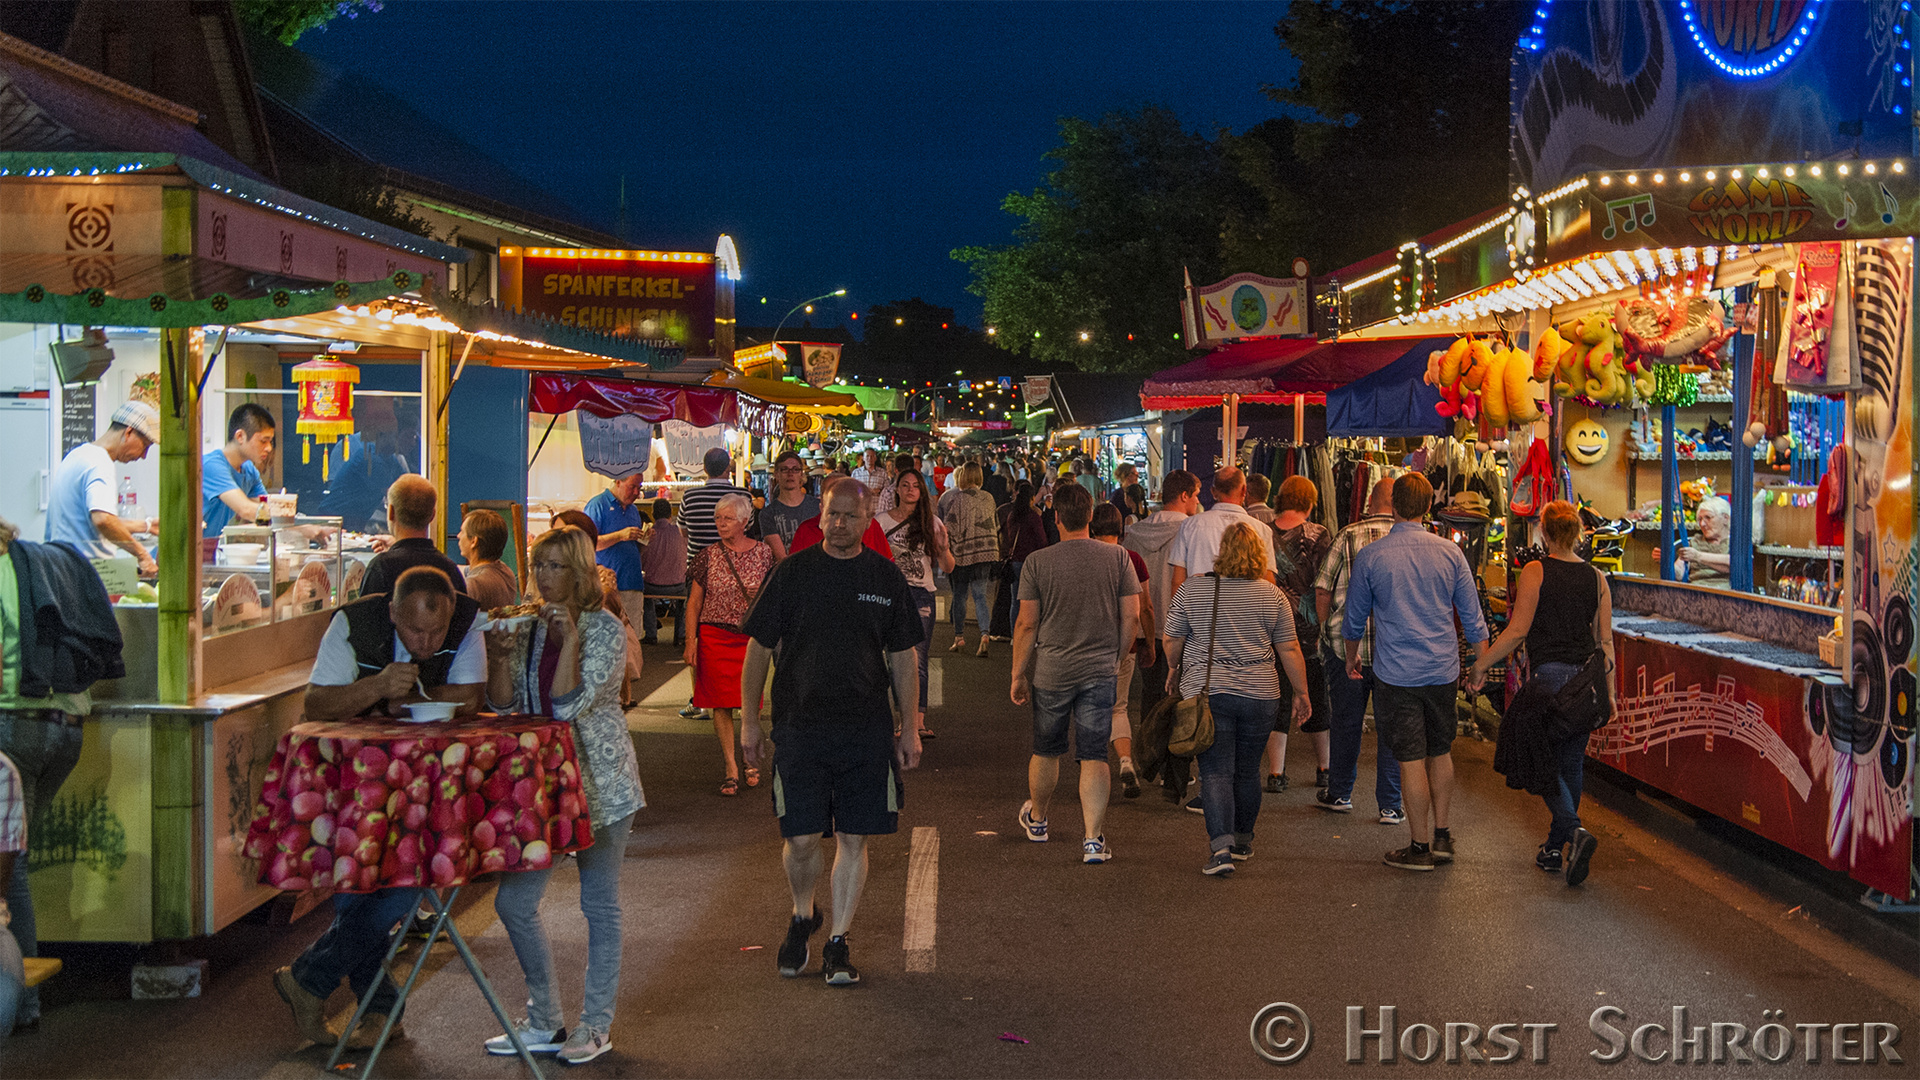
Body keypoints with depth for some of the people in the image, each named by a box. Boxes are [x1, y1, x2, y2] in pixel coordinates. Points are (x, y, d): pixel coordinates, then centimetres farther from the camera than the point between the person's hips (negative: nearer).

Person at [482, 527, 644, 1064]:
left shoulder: (604, 629, -10)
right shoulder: (530, 626, 7)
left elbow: (570, 704, -20)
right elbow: (503, 705, 6)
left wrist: (569, 637, -24)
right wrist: (499, 655, -9)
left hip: (599, 781, -6)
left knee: (600, 904, 4)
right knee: (514, 901, 5)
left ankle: (597, 1024, 17)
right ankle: (545, 1022, 19)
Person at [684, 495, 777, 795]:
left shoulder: (763, 553, 1)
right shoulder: (709, 555, 2)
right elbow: (694, 601, 5)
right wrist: (691, 640, -2)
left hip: (751, 638, 0)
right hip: (713, 637, 1)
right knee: (721, 703, -1)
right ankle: (731, 769, 5)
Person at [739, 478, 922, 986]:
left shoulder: (886, 577, 6)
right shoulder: (792, 572, 1)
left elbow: (903, 658, 11)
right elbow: (759, 649, 5)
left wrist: (910, 728, 9)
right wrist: (748, 721, 3)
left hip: (868, 730, 1)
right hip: (799, 724, -1)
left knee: (853, 837, 3)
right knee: (801, 838, -2)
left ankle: (839, 941, 16)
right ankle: (803, 916, 27)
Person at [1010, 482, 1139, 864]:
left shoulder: (1037, 563, -8)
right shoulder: (1117, 557, -4)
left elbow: (1026, 625, -5)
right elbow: (1131, 618, -2)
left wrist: (1018, 675, 5)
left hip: (1051, 672, 0)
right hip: (1101, 670, 0)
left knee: (1046, 750, 18)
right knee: (1094, 755, 3)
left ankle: (1037, 819, 38)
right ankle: (1094, 839, -2)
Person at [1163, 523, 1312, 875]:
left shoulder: (1191, 590, -2)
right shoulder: (1272, 596, 0)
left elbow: (1172, 641, 4)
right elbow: (1289, 650, 2)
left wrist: (1174, 670, 21)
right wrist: (1301, 692, 12)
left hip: (1206, 692, -2)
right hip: (1259, 696, 2)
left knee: (1215, 771, -2)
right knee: (1247, 770, 15)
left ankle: (1221, 846, -16)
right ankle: (1243, 842, 27)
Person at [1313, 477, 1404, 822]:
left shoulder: (1347, 536, -2)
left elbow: (1322, 590, -1)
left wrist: (1327, 632, 11)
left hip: (1346, 644, 1)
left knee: (1346, 720, 14)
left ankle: (1339, 793, 26)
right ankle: (1390, 806, 10)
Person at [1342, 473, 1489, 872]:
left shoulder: (1370, 557, -6)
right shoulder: (1450, 553, 0)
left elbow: (1355, 618, 6)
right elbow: (1472, 616, 4)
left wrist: (1351, 658, 22)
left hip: (1396, 674, -3)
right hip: (1443, 670, 3)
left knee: (1411, 760, 0)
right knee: (1441, 752, 17)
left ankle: (1420, 847, 6)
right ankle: (1441, 836, 22)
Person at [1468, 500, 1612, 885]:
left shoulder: (1536, 572, -7)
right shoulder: (1597, 578, 7)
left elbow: (1517, 630, -10)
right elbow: (1605, 641, 8)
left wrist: (1481, 664, -1)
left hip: (1548, 676, -5)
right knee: (1570, 765, 12)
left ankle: (1574, 831, -18)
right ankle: (1556, 850, 19)